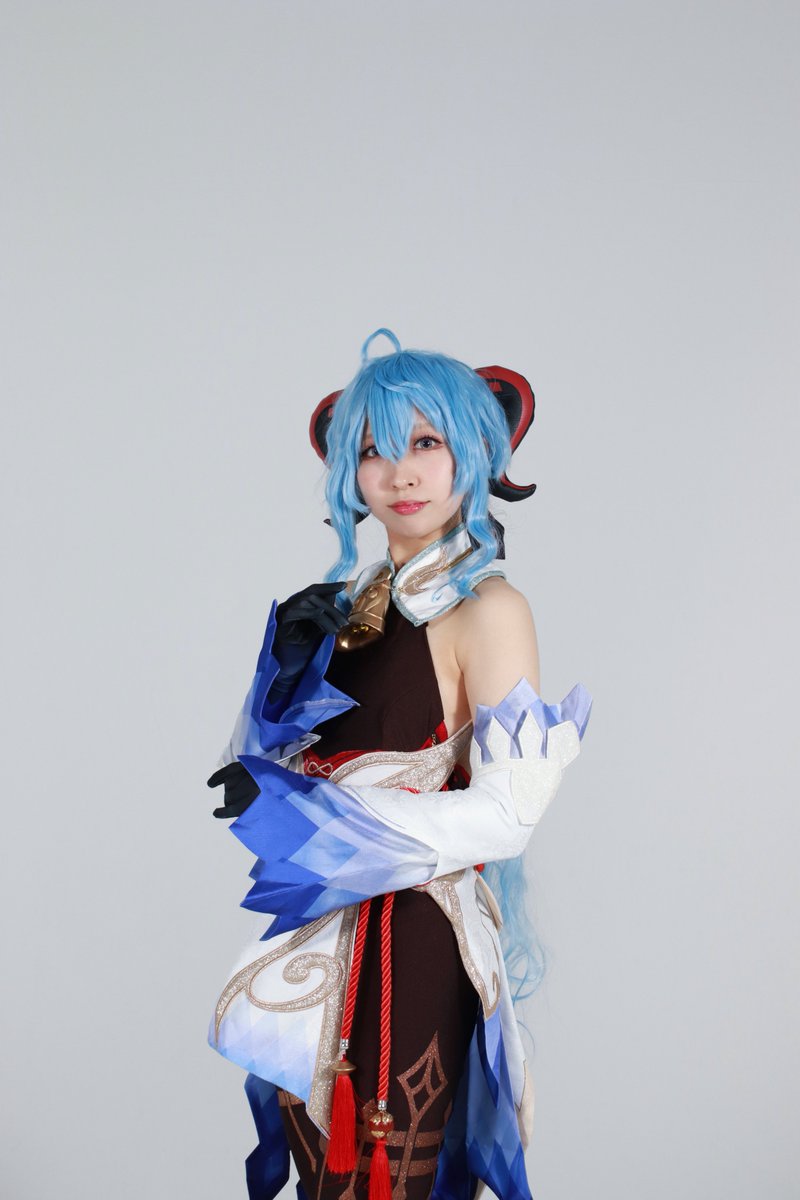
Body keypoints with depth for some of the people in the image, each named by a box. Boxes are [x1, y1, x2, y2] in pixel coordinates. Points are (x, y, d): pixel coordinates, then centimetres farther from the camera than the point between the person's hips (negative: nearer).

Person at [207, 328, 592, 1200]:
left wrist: (303, 810, -19)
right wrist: (291, 659, -12)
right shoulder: (351, 595, 6)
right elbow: (265, 758, 8)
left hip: (411, 940, -6)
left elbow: (506, 814, -18)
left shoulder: (487, 609, -14)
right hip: (320, 928, 6)